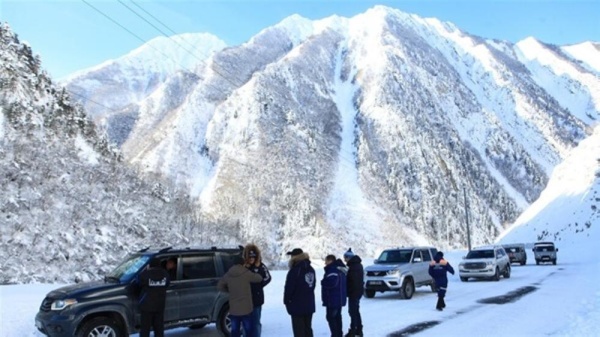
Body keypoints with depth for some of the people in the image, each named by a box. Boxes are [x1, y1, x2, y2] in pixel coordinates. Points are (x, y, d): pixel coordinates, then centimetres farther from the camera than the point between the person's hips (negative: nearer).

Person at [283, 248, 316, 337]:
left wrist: (286, 300, -2)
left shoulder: (294, 270, -20)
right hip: (309, 304, 8)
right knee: (308, 328, 16)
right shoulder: (311, 269, 8)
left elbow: (289, 287, -17)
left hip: (297, 305, -8)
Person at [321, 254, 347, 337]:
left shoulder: (332, 270, -20)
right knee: (337, 317, 18)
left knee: (330, 317, -3)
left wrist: (323, 282, -13)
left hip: (332, 299, -10)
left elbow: (331, 283, -31)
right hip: (339, 299, 10)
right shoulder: (340, 269, 13)